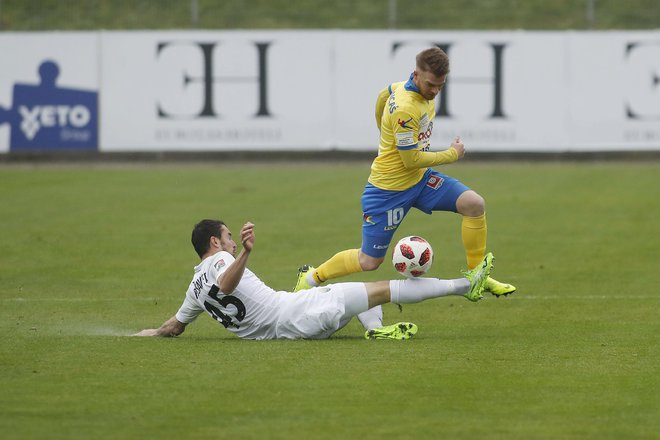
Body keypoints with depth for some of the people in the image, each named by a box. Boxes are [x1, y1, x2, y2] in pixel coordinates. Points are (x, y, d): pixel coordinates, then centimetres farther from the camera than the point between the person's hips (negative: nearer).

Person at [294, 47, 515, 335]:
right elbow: (412, 160, -25)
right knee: (369, 262, 2)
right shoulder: (405, 109, -31)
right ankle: (311, 278, 27)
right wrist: (452, 154, -12)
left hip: (419, 180, 8)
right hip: (388, 189, -8)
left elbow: (382, 97, 18)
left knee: (474, 204, -12)